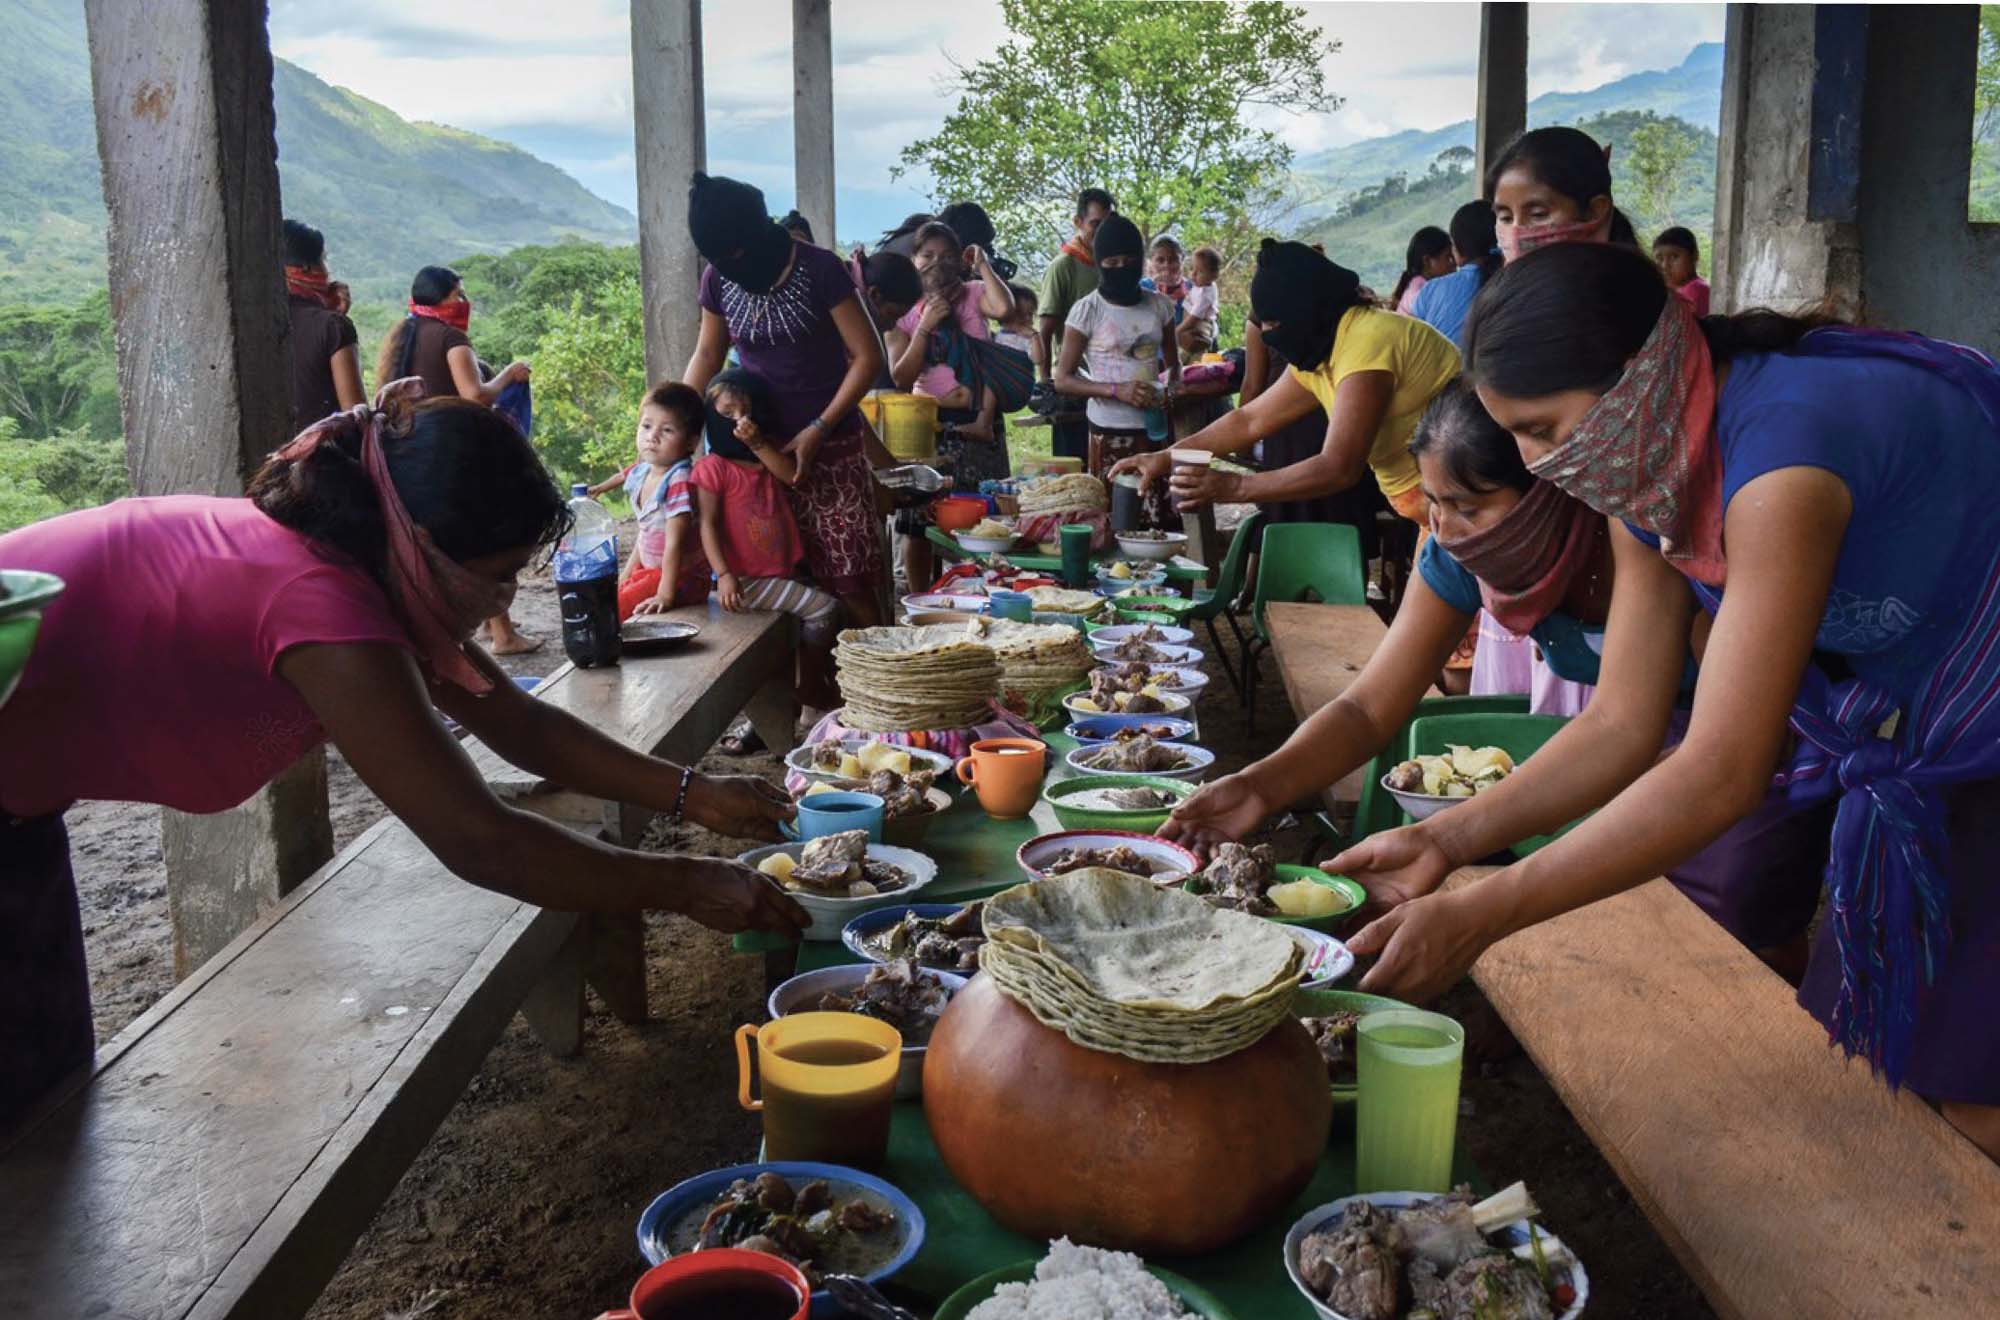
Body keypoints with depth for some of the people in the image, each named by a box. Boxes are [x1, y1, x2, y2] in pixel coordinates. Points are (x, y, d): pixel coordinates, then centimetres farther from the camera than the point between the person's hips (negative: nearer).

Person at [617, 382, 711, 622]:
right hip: (648, 571, 9)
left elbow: (674, 543, -24)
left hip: (679, 576, -9)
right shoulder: (641, 474, 5)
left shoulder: (680, 481, -22)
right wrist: (623, 579, 18)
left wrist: (665, 595, -26)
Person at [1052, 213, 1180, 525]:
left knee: (1158, 522, -1)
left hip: (1154, 429, 3)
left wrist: (1169, 390, -3)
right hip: (1108, 431, -3)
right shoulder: (1087, 310, -3)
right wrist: (1117, 390, -19)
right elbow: (1063, 379, -4)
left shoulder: (1159, 306, 8)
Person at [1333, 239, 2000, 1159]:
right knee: (1889, 1043, 12)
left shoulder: (1781, 450, -34)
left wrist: (1478, 917, -36)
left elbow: (1723, 771, -37)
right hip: (1914, 739, 8)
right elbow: (1620, 725, -4)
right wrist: (1445, 839, -15)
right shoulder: (1646, 476, -6)